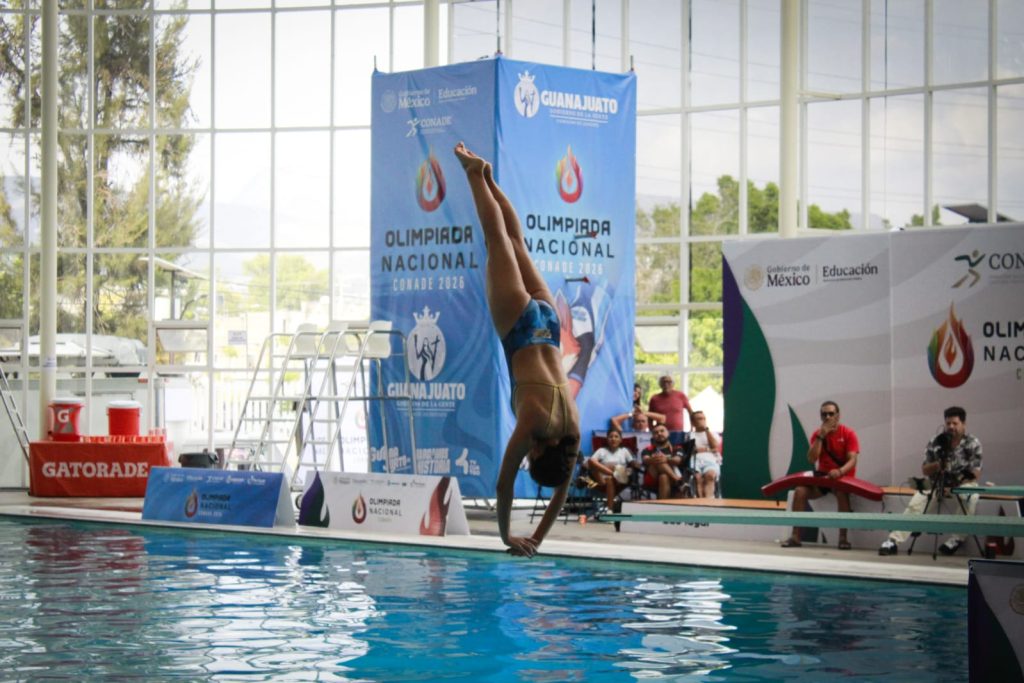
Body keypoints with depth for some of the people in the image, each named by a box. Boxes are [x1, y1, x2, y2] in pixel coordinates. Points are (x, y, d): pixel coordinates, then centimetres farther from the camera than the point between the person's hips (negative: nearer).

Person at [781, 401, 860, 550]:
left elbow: (852, 460, -16)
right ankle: (795, 536, -20)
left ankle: (843, 537, -29)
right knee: (800, 491, -22)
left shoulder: (848, 434, -7)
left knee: (841, 492, -37)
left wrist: (840, 471, -37)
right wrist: (821, 436, -15)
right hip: (822, 476, 4)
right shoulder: (817, 434, 4)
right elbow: (811, 459, -8)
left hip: (843, 476, -3)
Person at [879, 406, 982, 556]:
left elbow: (976, 473, -9)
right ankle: (893, 541, -25)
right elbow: (924, 470, 1)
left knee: (970, 496, -36)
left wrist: (955, 487, -23)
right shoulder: (936, 442, -1)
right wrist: (937, 465, -22)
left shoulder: (973, 444, -6)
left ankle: (957, 538, -22)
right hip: (938, 485, 2)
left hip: (963, 483, -2)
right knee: (916, 502, -22)